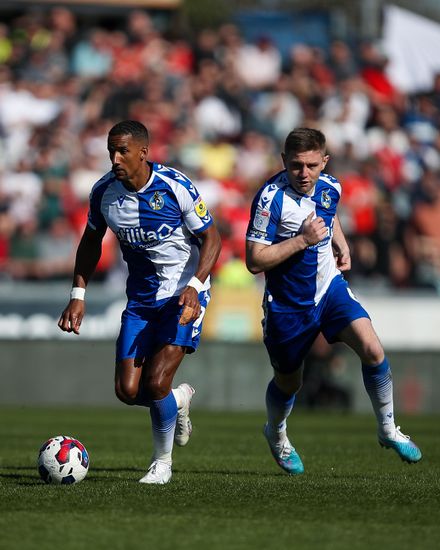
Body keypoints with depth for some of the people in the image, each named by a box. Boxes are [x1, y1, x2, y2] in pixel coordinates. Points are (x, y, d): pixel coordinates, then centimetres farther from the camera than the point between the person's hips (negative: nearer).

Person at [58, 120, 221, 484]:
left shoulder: (175, 186, -18)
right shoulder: (104, 191, -6)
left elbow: (211, 238, -10)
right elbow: (91, 242, 11)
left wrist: (194, 286, -25)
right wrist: (78, 295, 3)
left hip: (184, 294, -5)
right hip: (141, 297, 5)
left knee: (155, 383, -17)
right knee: (128, 391, -5)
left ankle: (162, 463, 6)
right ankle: (180, 399, 29)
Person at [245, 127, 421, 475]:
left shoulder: (330, 188, -5)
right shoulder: (271, 198, -23)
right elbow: (254, 261, -25)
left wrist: (342, 245, 9)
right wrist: (302, 240, -30)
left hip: (330, 288, 4)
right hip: (288, 303, -3)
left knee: (372, 350, -18)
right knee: (289, 382, 14)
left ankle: (388, 429, 2)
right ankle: (276, 435, 47)